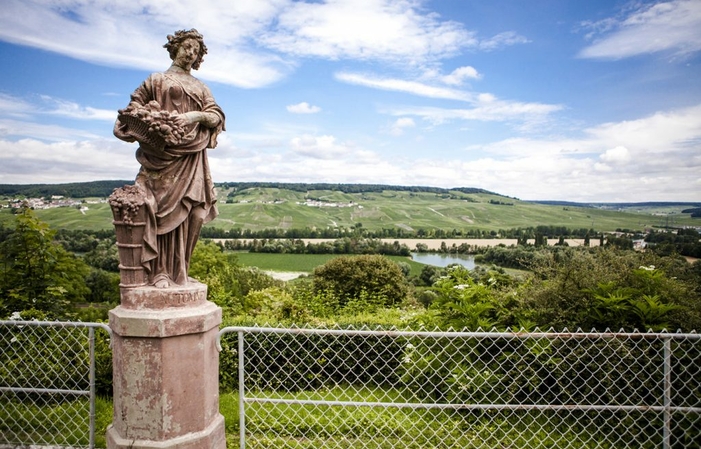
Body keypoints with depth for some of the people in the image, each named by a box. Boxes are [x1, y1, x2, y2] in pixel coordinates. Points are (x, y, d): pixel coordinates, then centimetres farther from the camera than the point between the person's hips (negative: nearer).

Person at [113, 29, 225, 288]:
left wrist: (196, 115, -11)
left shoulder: (201, 87, 22)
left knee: (186, 212, -3)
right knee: (163, 210, -10)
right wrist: (150, 119, -9)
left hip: (192, 159, 3)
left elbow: (217, 117, 9)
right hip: (163, 154, -2)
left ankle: (178, 271, 3)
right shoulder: (157, 80, 14)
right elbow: (134, 107, 11)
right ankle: (159, 271, -7)